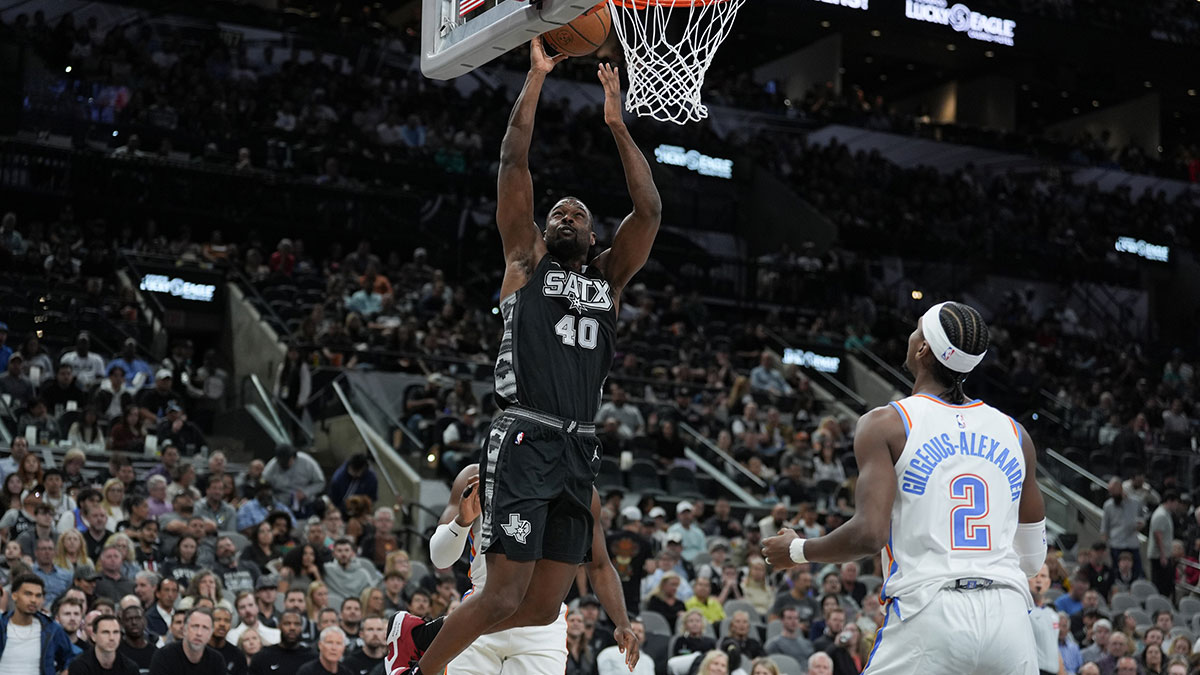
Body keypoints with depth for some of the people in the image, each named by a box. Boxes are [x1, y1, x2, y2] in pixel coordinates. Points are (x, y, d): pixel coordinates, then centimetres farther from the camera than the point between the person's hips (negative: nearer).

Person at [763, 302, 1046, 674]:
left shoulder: (886, 423, 1)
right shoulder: (1015, 433, 14)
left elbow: (868, 534, -10)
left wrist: (797, 551, 8)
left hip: (930, 616, -4)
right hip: (1009, 614, 4)